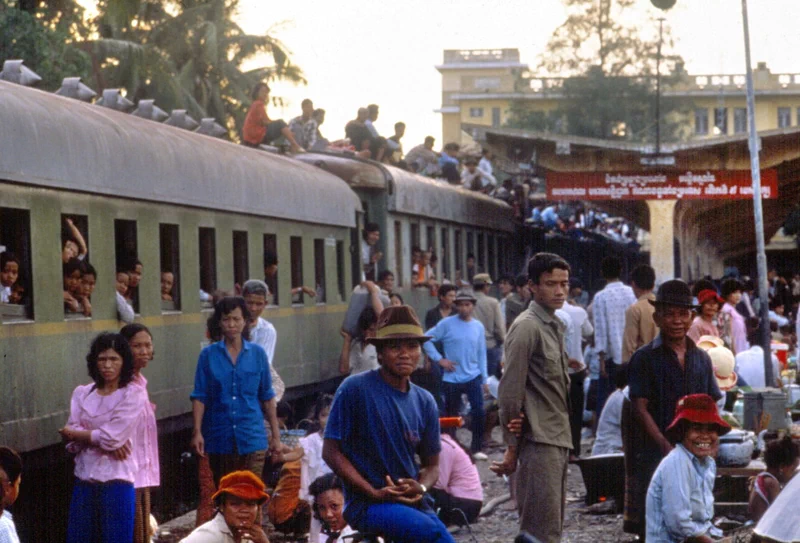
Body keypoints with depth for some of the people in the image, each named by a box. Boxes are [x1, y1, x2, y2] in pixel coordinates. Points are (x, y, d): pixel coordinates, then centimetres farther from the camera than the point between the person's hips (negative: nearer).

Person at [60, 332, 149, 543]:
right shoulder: (82, 394, 8)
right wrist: (101, 440, -18)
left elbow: (112, 437, -14)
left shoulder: (134, 395, -6)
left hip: (117, 481, -5)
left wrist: (73, 433, -2)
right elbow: (72, 439, -2)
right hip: (84, 479, 5)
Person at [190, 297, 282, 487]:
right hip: (219, 438, 0)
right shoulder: (208, 355, 2)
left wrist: (275, 434, 8)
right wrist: (197, 432, -8)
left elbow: (267, 397, 8)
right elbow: (199, 397, 0)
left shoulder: (257, 353, 4)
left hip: (252, 438, 0)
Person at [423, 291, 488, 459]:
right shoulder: (447, 324, -5)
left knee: (478, 412, -10)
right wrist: (439, 359, -10)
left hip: (473, 377, 2)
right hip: (451, 379, -2)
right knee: (451, 416, 6)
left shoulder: (478, 326, 5)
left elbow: (482, 354, 9)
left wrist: (485, 379, 9)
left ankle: (476, 448, 3)